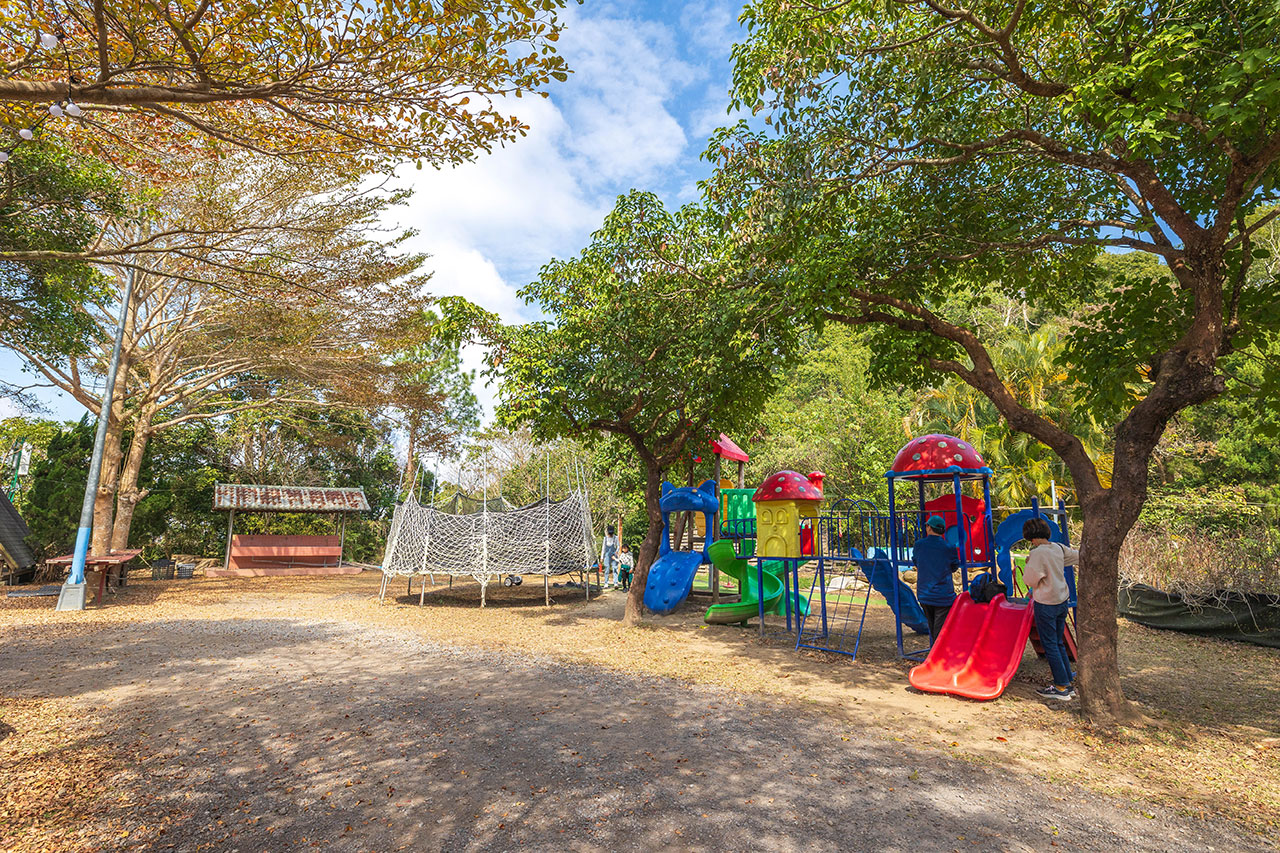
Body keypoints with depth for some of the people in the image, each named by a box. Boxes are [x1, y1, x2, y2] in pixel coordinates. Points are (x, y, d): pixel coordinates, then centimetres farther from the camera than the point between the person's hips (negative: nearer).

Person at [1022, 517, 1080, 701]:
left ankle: (1062, 687, 6)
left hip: (1046, 604, -8)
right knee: (1059, 643, 17)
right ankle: (1069, 683, 22)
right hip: (1062, 601, 8)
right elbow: (1078, 556, 18)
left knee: (1050, 645, 2)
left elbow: (1030, 580, -15)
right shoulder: (1059, 548, 1)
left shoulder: (1037, 553, -20)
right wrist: (1074, 551, 37)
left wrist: (1028, 564, 1)